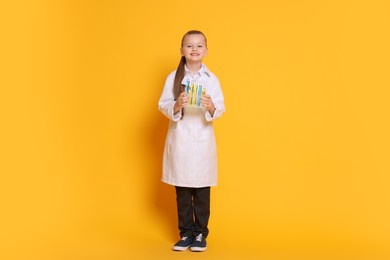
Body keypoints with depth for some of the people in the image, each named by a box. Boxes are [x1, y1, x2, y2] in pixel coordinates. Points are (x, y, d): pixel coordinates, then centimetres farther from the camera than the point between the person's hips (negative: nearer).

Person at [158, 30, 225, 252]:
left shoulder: (211, 79, 2)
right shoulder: (173, 77, 3)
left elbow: (221, 108, -2)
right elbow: (163, 105, 0)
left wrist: (211, 108, -24)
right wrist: (176, 105, -20)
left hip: (202, 139, -1)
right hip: (179, 139, 1)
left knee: (202, 191, 5)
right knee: (182, 190, 9)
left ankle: (201, 233, 19)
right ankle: (186, 232, 22)